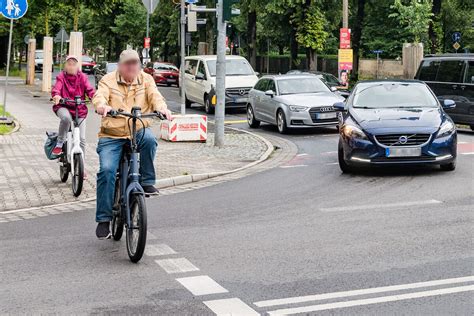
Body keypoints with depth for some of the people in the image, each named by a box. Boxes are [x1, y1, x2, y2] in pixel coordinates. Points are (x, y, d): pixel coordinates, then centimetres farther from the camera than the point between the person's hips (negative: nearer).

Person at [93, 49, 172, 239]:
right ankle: (103, 219, -6)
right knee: (106, 170, -17)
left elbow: (155, 95, -7)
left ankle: (147, 182, -14)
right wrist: (102, 106, -40)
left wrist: (162, 108, -31)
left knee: (149, 139, -34)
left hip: (138, 131, 1)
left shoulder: (146, 79, 10)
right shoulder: (108, 80, 4)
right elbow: (100, 96, -15)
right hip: (111, 136, -1)